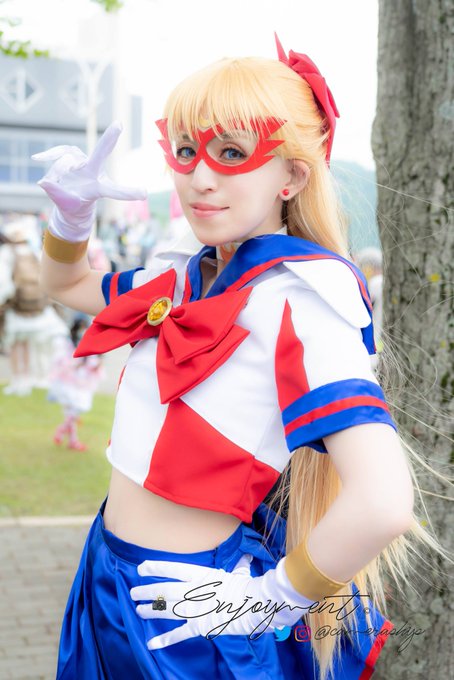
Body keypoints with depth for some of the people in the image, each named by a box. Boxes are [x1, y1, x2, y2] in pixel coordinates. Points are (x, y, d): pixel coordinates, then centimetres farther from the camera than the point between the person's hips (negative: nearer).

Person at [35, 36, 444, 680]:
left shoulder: (299, 293, -21)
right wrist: (71, 212, 3)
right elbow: (67, 284, 23)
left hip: (192, 614, -7)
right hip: (110, 576, 7)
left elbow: (383, 504, -32)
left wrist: (274, 596, -17)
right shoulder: (183, 277, 3)